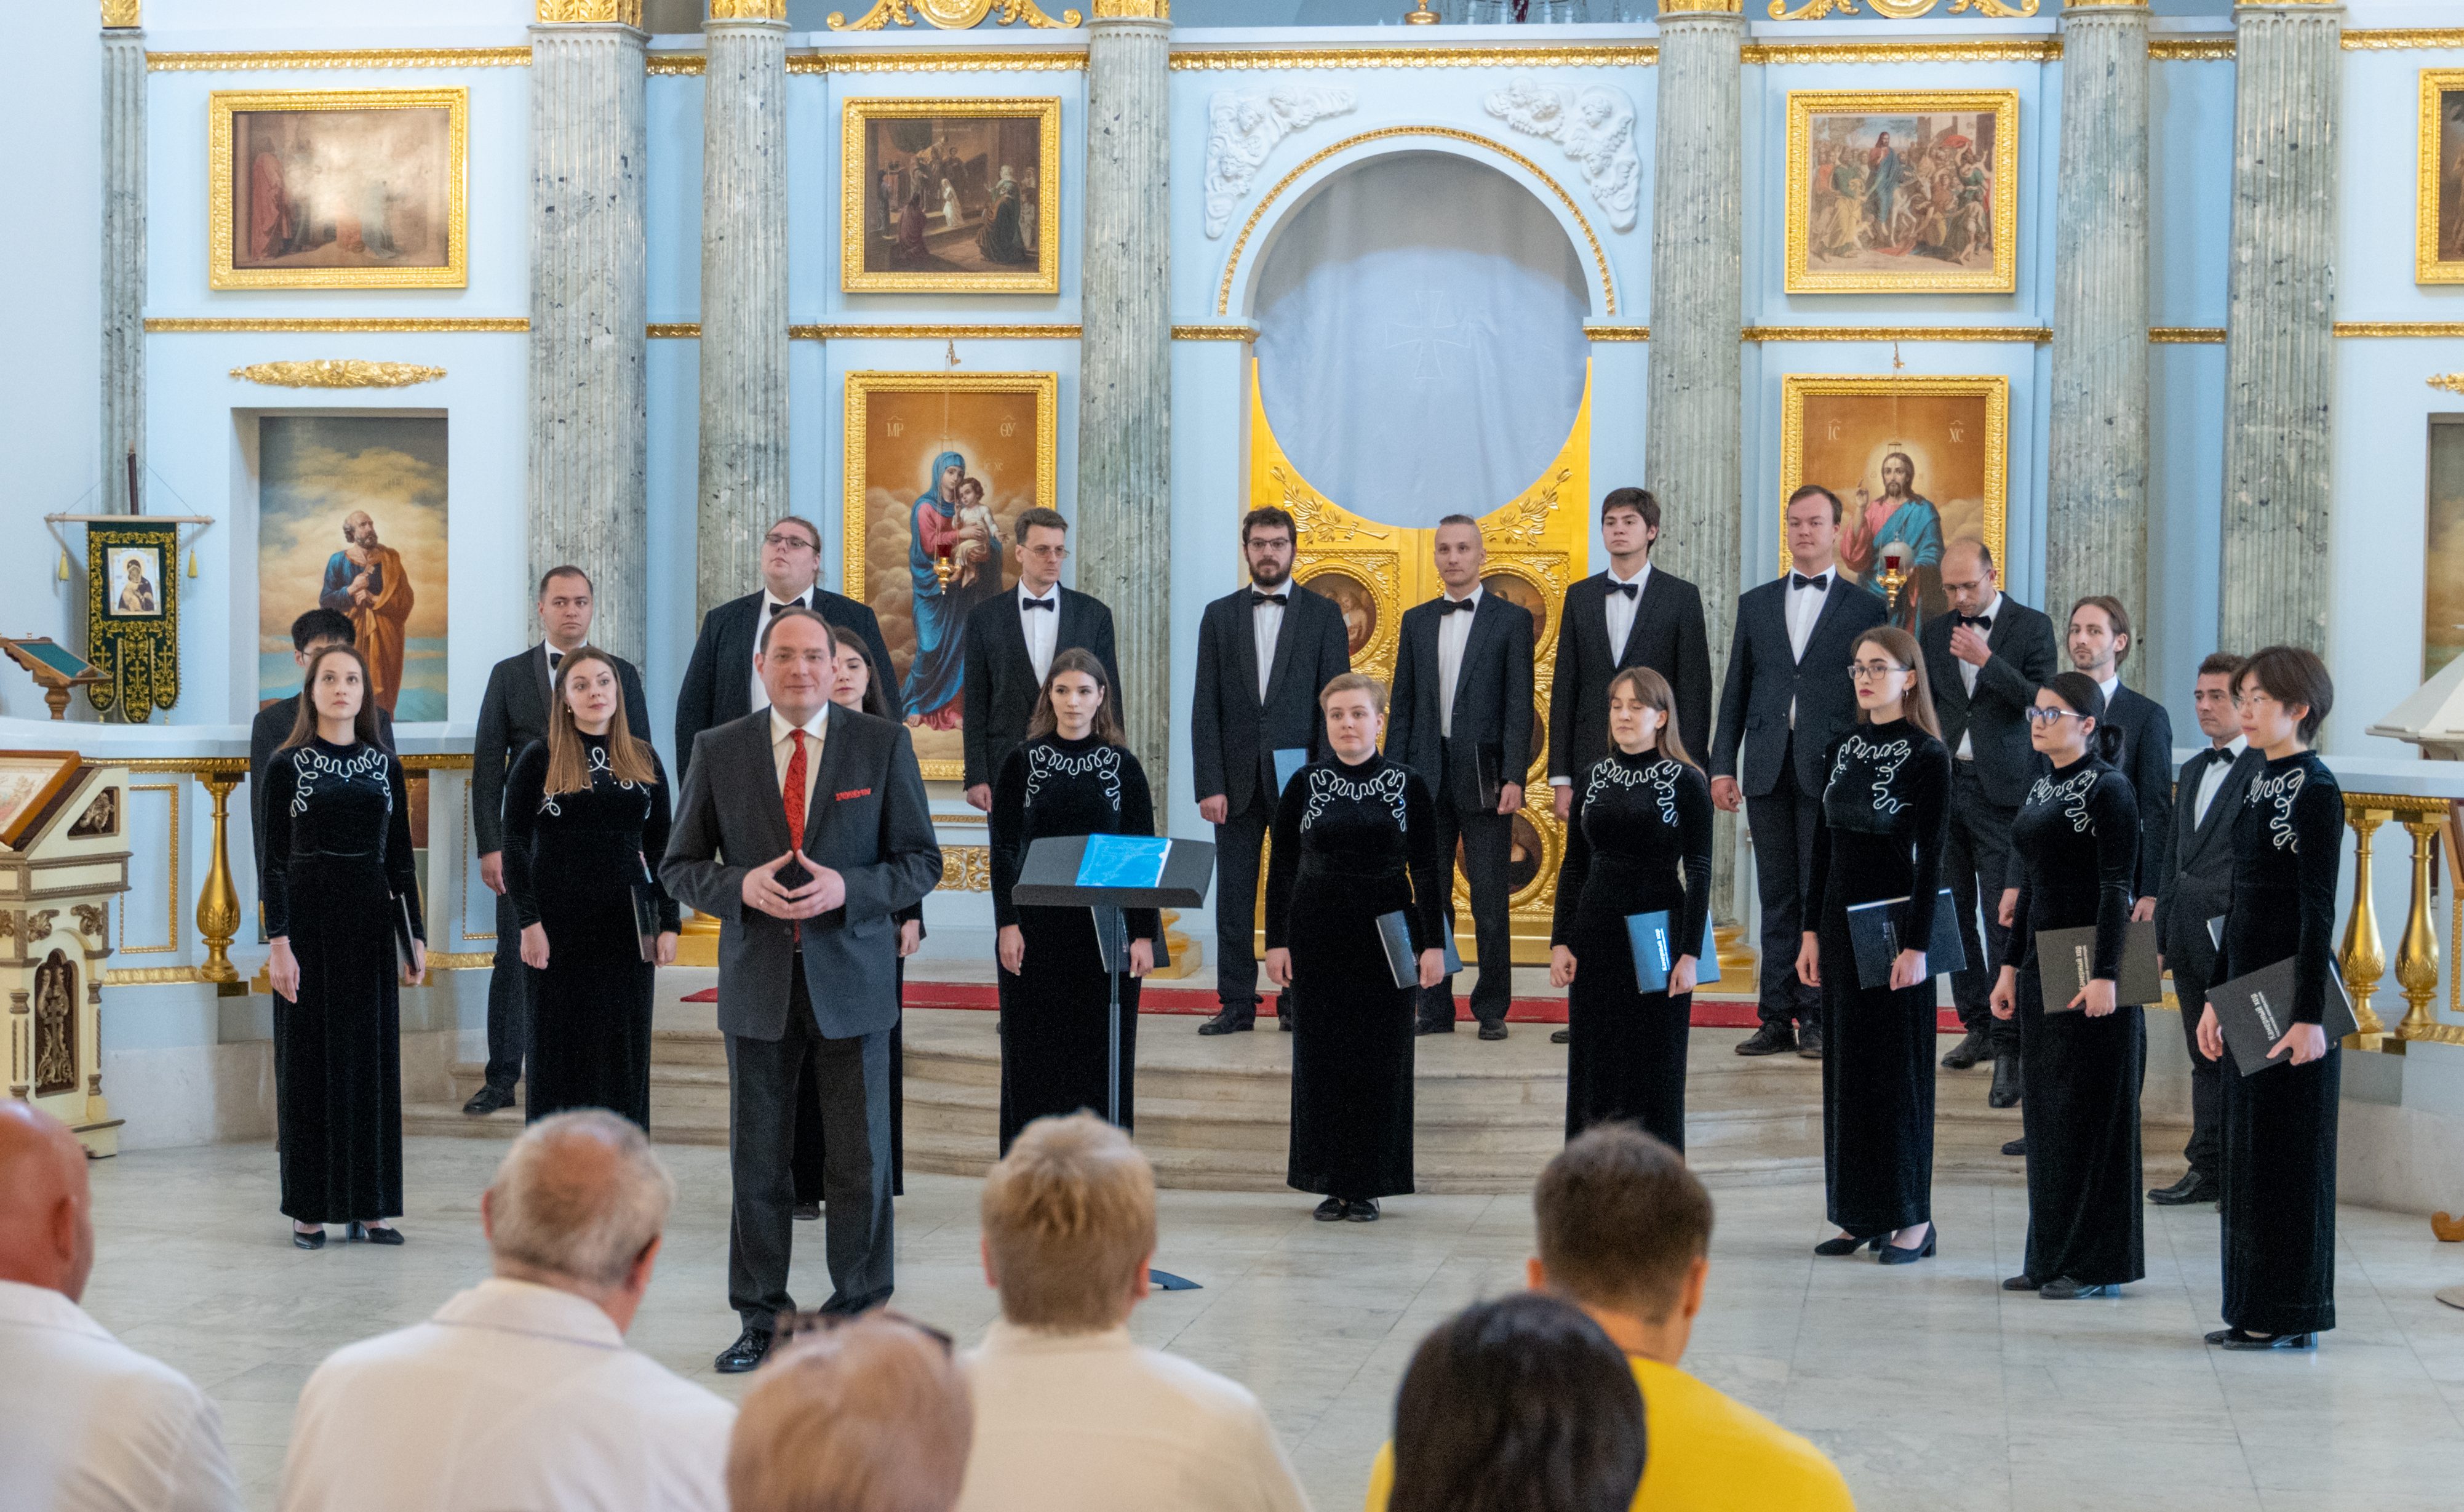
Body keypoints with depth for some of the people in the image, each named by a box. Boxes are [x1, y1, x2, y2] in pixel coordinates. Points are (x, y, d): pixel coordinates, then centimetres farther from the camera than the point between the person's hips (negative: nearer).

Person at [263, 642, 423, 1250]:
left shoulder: (386, 767, 9)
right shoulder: (288, 765, 0)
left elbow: (401, 859, 10)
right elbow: (274, 860, -4)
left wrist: (416, 938, 4)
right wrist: (279, 943, -12)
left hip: (370, 924, 3)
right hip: (308, 919, -3)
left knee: (373, 1058, 4)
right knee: (309, 1061, 0)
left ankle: (370, 1206, 10)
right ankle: (310, 1210, 6)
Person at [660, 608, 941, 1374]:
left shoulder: (884, 746, 2)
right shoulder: (718, 751, 5)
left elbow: (921, 862, 2)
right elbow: (679, 865, 7)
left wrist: (846, 889, -16)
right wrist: (742, 886, -13)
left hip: (851, 980, -1)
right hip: (759, 984, 1)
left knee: (861, 1160, 2)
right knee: (758, 1161, 5)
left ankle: (859, 1315, 13)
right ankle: (762, 1319, 14)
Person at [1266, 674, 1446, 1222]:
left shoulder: (1408, 786, 1)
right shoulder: (1304, 785, 3)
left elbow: (1428, 870, 1)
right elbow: (1281, 869, 4)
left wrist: (1433, 944, -5)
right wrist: (1277, 942, -1)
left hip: (1385, 936, -1)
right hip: (1318, 936, 1)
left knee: (1380, 1059, 1)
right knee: (1321, 1056, 2)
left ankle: (1367, 1185, 10)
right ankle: (1330, 1182, 11)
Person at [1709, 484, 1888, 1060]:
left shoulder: (1865, 608, 5)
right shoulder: (1755, 604, 15)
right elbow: (1735, 692, 13)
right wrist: (1722, 765, 5)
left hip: (1831, 771, -3)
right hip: (1769, 770, 3)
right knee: (1778, 898, 5)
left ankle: (1817, 1018, 1)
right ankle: (1777, 1019, 8)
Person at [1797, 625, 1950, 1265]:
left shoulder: (1927, 755, -8)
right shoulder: (1841, 750, 10)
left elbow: (1931, 857, -12)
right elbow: (1824, 846, 12)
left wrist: (1916, 945, -16)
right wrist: (1812, 932, 9)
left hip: (1896, 921, -6)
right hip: (1842, 920, 6)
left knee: (1898, 1068, -2)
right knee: (1845, 1064, 8)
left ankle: (1912, 1218, 5)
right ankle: (1857, 1213, 16)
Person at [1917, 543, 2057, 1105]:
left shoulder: (2032, 627, 0)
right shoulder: (1935, 632, 13)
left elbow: (2042, 701, -9)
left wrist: (1987, 661, -16)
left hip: (2002, 789, -5)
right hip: (1944, 783, 5)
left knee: (2004, 916, -10)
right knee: (1954, 911, 6)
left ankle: (2008, 1043, -11)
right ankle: (1977, 1026, 17)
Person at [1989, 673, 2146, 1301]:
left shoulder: (2109, 790, -11)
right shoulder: (2041, 788, 14)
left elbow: (2117, 889, -16)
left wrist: (2105, 975, -21)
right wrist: (2011, 967, 16)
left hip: (2090, 968, -8)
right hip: (2042, 964, 8)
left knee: (2089, 1108, -4)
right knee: (2045, 1109, 10)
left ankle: (2096, 1263, 2)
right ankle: (2051, 1255, 17)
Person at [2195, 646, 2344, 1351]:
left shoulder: (2316, 791, -12)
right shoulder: (2259, 785, 13)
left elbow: (2318, 910, -16)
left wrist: (2310, 1016, -19)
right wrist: (2217, 996, 16)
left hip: (2294, 990, -9)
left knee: (2290, 1152, -2)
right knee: (2246, 1149, 11)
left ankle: (2292, 1317, 5)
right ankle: (2253, 1311, 17)